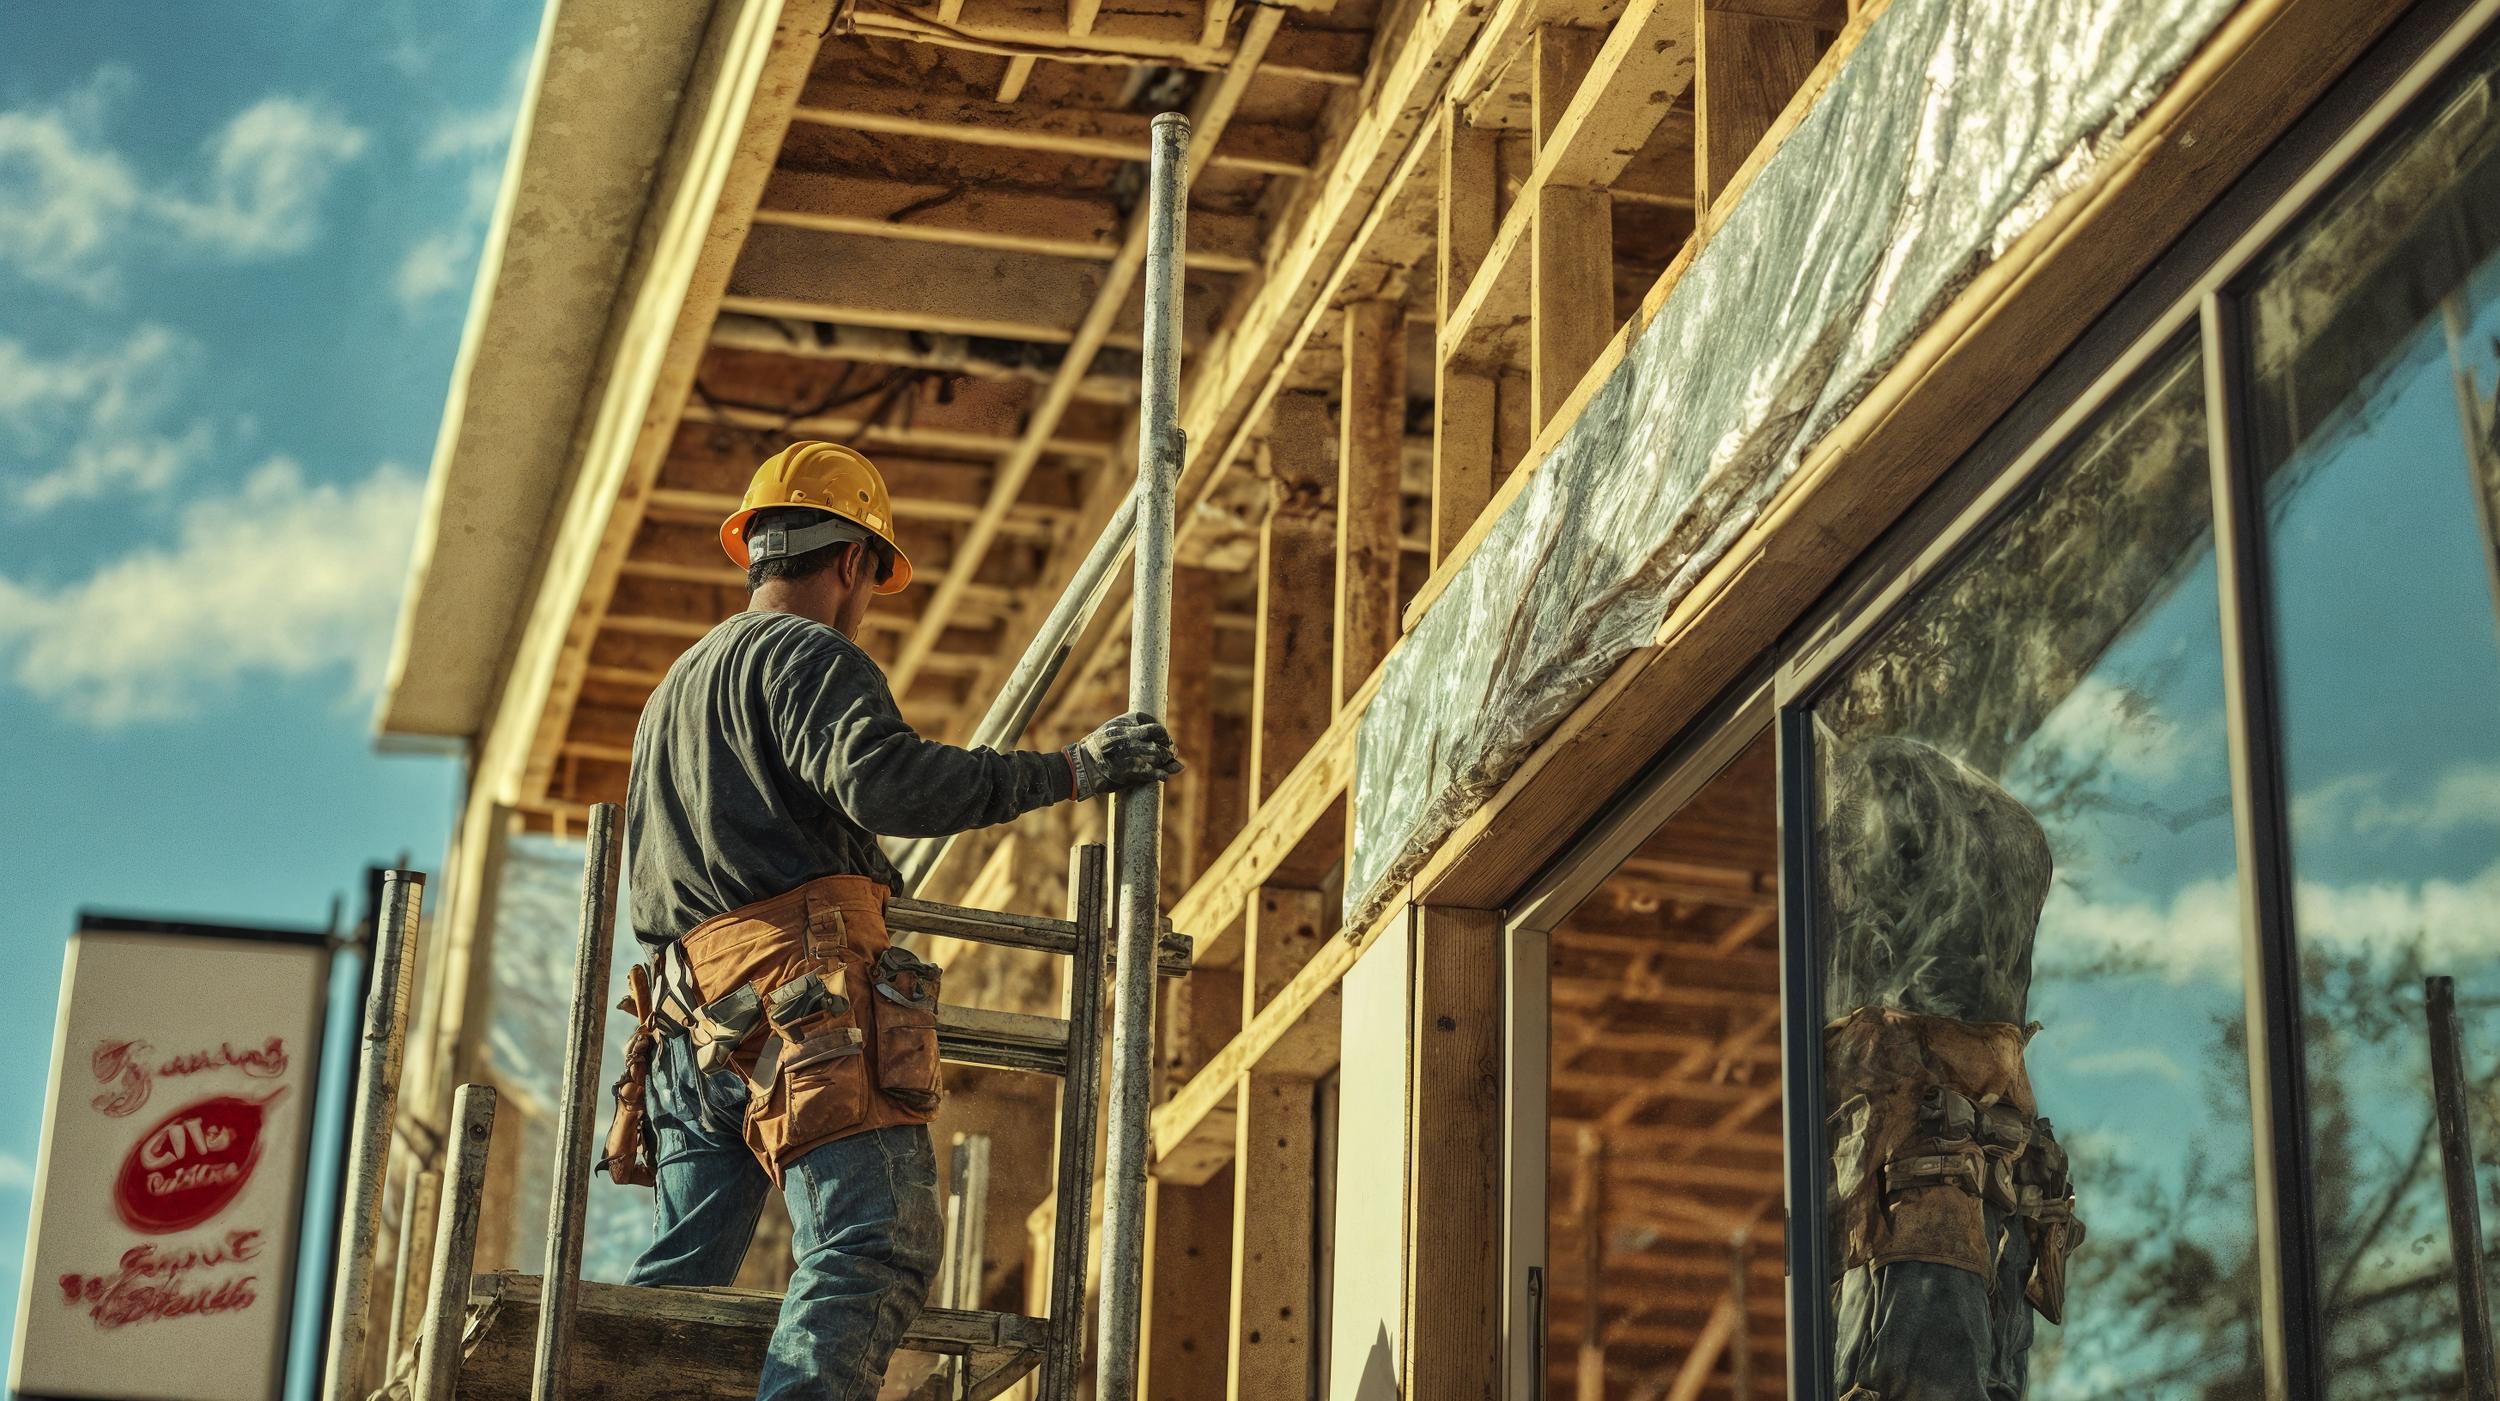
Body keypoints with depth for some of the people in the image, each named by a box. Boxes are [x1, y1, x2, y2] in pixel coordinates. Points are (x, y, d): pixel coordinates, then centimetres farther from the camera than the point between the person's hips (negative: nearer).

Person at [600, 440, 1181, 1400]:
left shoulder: (673, 689, 32)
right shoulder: (810, 655, 2)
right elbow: (884, 781, -17)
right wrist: (1071, 770, -14)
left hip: (690, 1023, 9)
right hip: (801, 994, -9)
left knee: (678, 1277, 7)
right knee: (877, 1250, -18)